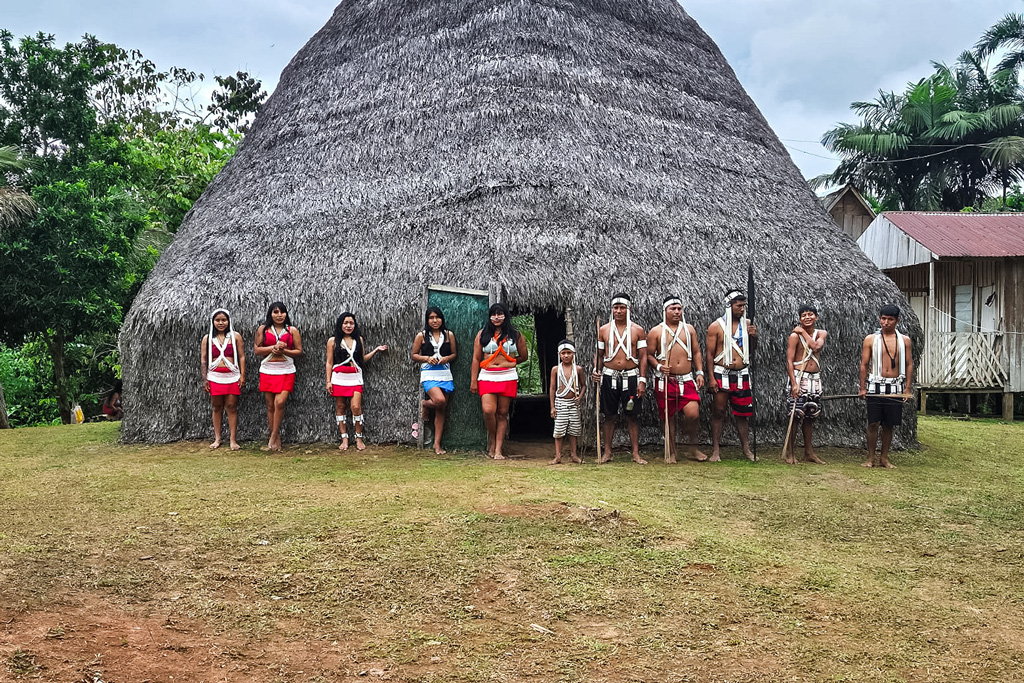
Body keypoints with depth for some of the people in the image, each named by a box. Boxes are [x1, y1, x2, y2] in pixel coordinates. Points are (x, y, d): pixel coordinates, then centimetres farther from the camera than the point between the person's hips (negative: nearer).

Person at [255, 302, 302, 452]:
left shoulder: (292, 331, 6)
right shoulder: (262, 329, 7)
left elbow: (299, 351, 4)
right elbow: (257, 350, 3)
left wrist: (283, 351, -12)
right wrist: (273, 348, -11)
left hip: (286, 371, -2)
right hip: (267, 371, 2)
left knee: (279, 402, -16)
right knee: (270, 405, 3)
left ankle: (273, 439, -5)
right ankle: (277, 441, 12)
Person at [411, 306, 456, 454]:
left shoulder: (449, 335, 8)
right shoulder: (421, 336, 3)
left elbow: (454, 353, 14)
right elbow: (414, 355, 6)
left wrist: (447, 358, -7)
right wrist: (427, 358, -11)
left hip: (445, 374, 3)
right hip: (429, 374, -3)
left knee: (441, 410, 4)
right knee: (440, 400, -27)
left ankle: (437, 443, 11)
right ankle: (425, 405, 10)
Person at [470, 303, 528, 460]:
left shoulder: (515, 335, 9)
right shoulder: (482, 334, 9)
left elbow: (524, 356, 19)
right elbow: (476, 359, 7)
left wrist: (507, 363, 12)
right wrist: (473, 381, 2)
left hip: (508, 378, 0)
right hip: (487, 378, 0)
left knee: (502, 413, 0)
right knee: (488, 411, -16)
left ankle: (498, 450, 4)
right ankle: (492, 439, 11)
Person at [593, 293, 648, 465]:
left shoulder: (637, 330, 3)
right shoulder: (604, 330, 7)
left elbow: (643, 357, 2)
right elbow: (599, 354, 13)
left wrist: (642, 380, -6)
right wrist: (596, 370, -5)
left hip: (631, 376, -1)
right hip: (609, 376, 1)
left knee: (631, 416, 2)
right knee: (610, 416, 5)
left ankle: (636, 453, 7)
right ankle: (607, 453, 13)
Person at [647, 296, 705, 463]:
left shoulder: (689, 329, 11)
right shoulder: (656, 331, 1)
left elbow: (696, 352, 15)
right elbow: (649, 354, 2)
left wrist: (700, 372, 5)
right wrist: (658, 366, -16)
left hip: (687, 380, 2)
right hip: (666, 380, -2)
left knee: (693, 413, -13)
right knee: (669, 417, 4)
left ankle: (692, 447, 9)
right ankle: (671, 452, 18)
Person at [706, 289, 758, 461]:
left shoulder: (747, 324, 8)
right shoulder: (716, 326, -3)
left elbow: (752, 350, 18)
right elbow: (710, 354, -3)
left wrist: (754, 337, -3)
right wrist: (711, 378, -10)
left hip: (742, 374, 3)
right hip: (722, 374, -3)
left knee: (742, 413, 8)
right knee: (718, 412, 0)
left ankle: (746, 449, 17)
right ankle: (716, 450, 6)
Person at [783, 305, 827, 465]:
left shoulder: (821, 334, 9)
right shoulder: (795, 336, -5)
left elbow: (816, 347, -13)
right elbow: (789, 361, -10)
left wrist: (803, 332, -7)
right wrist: (794, 383, -18)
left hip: (815, 380, 5)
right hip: (799, 378, -5)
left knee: (810, 417, 11)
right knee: (795, 416, -6)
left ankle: (809, 453, 18)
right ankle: (790, 453, 0)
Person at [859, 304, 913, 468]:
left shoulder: (904, 340, 7)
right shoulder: (870, 339, 2)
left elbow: (909, 364, 9)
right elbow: (864, 364, 3)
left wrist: (907, 388, 2)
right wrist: (862, 388, -2)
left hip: (895, 387, 2)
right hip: (875, 386, -2)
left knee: (889, 424, 6)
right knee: (873, 423, -3)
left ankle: (884, 458, 16)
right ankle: (871, 458, 6)